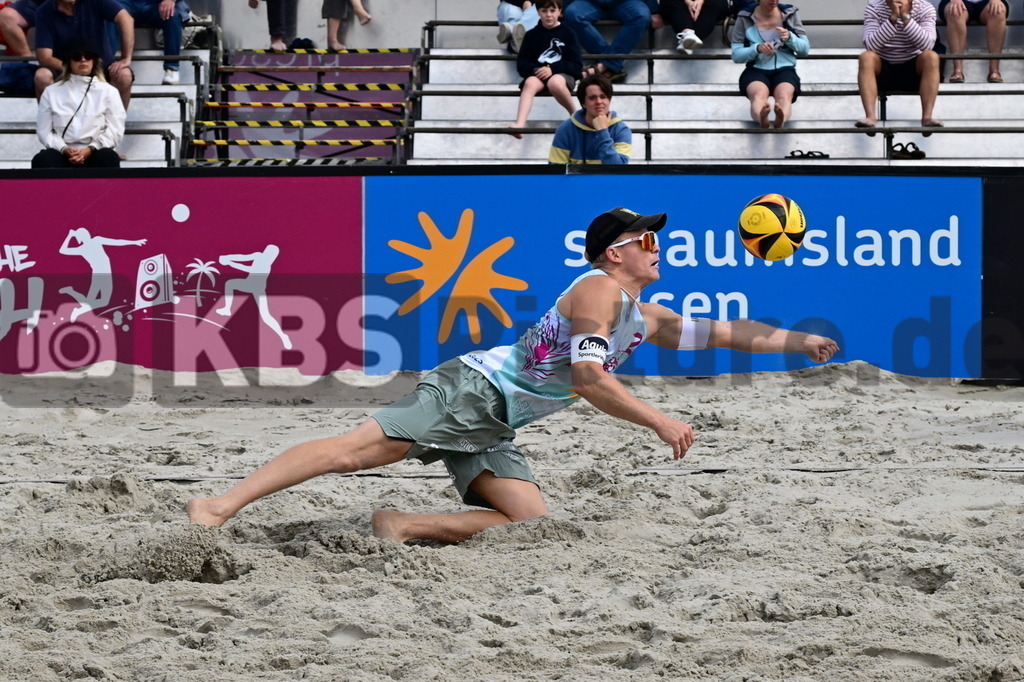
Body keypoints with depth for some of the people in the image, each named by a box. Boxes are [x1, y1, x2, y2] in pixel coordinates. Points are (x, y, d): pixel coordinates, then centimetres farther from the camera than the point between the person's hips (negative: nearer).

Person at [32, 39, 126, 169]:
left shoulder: (108, 91, 14)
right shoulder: (52, 92, 15)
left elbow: (115, 129, 4)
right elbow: (43, 129, 8)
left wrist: (90, 149, -12)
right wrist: (64, 149, -12)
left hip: (94, 155, 0)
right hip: (62, 154, 0)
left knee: (109, 157, -37)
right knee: (42, 160, -34)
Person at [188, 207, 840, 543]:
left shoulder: (643, 316, 21)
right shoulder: (600, 290, -8)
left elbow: (719, 333, 27)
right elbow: (586, 376, -18)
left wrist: (799, 341, 22)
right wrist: (659, 420, -15)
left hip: (494, 428, 9)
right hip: (474, 388, -9)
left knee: (529, 520, -9)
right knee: (360, 446, -23)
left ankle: (402, 526, -9)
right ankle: (220, 506, -30)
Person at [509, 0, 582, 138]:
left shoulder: (568, 34, 5)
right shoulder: (532, 35, 10)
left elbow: (577, 66, 0)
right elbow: (521, 64, 6)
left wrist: (552, 69, -15)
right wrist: (535, 70, -16)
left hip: (562, 75, -2)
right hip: (537, 75, 2)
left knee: (554, 83, -38)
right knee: (530, 83, -34)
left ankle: (575, 114, -13)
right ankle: (519, 124, -53)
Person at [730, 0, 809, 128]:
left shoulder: (790, 14, 8)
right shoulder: (745, 19, 4)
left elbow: (805, 49, 10)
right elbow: (736, 55, 3)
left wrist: (790, 38, -11)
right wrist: (757, 48, -17)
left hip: (784, 69, 1)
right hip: (756, 70, -1)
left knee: (784, 95, -37)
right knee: (759, 94, -38)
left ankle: (781, 119, -68)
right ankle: (761, 118, -69)